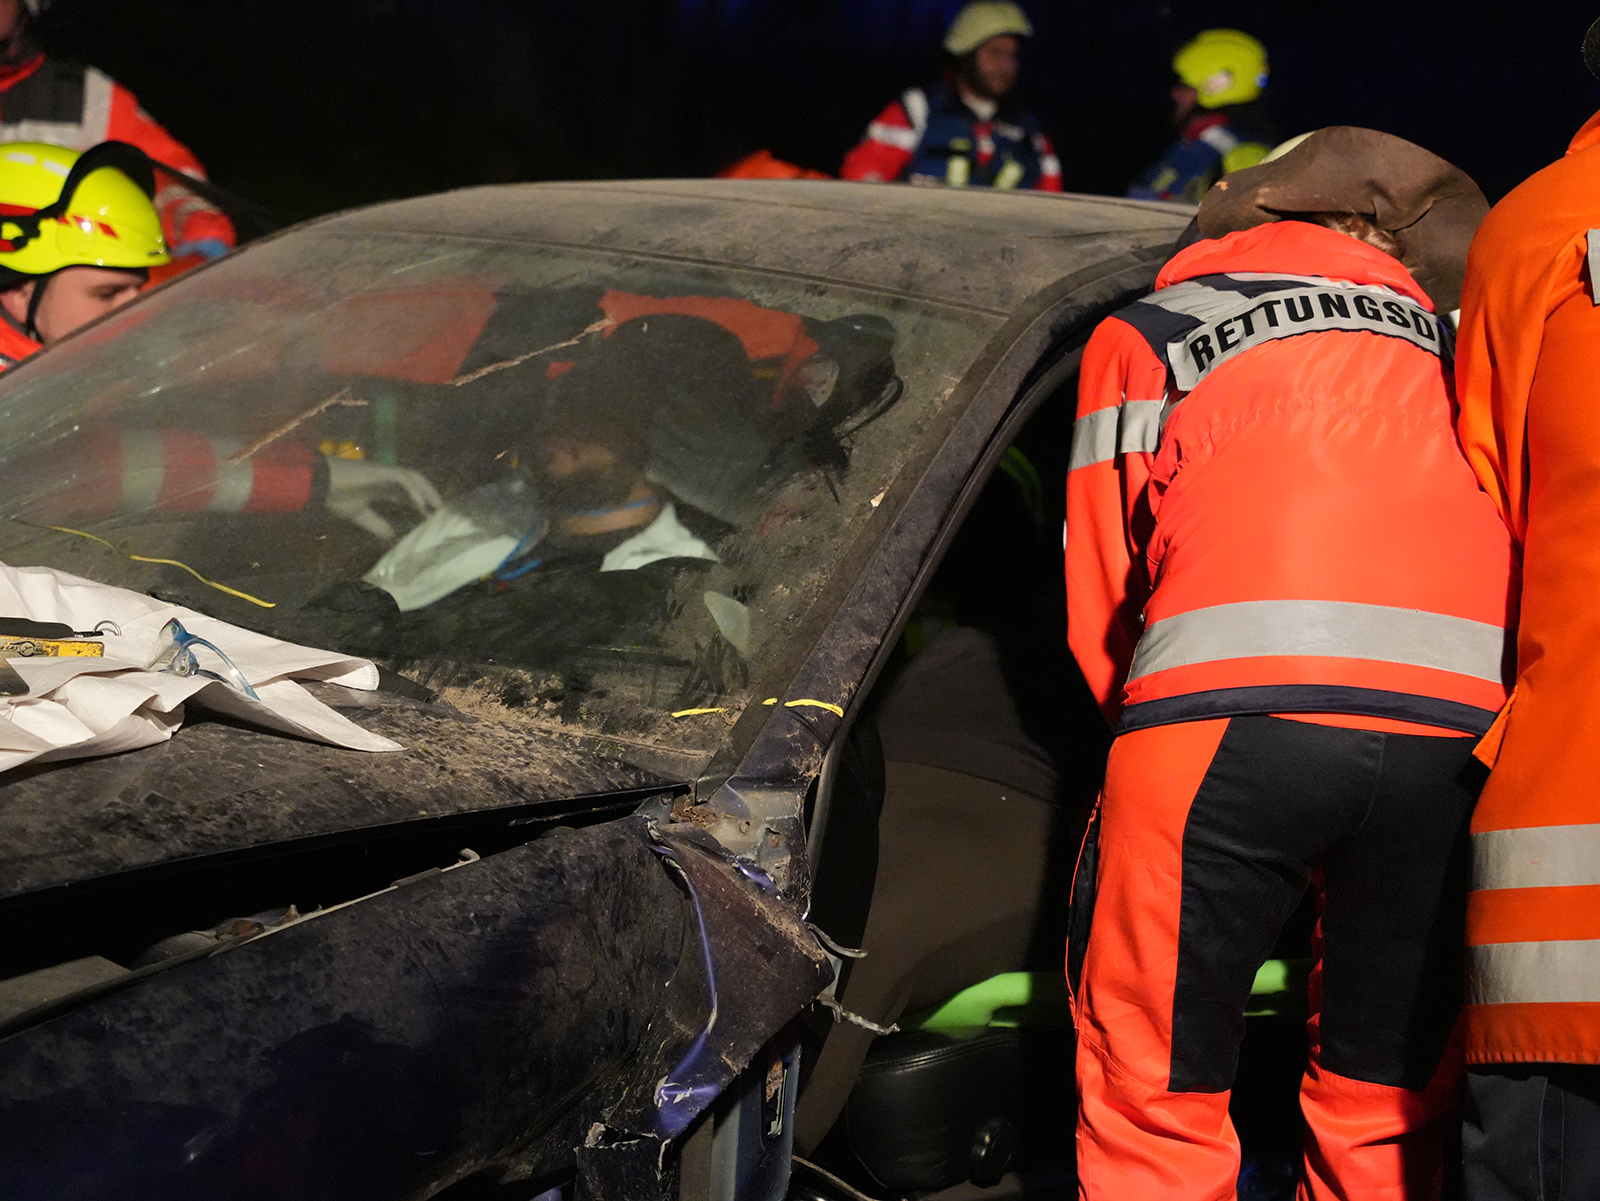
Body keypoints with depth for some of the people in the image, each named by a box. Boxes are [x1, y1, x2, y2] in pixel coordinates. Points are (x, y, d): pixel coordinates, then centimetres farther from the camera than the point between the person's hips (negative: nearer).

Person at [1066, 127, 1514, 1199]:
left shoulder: (1144, 334, 23)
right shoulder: (1443, 335, 31)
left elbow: (1101, 598, 20)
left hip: (1234, 712, -3)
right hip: (1462, 727, 3)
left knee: (1154, 1102, 5)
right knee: (1387, 1112, 12)